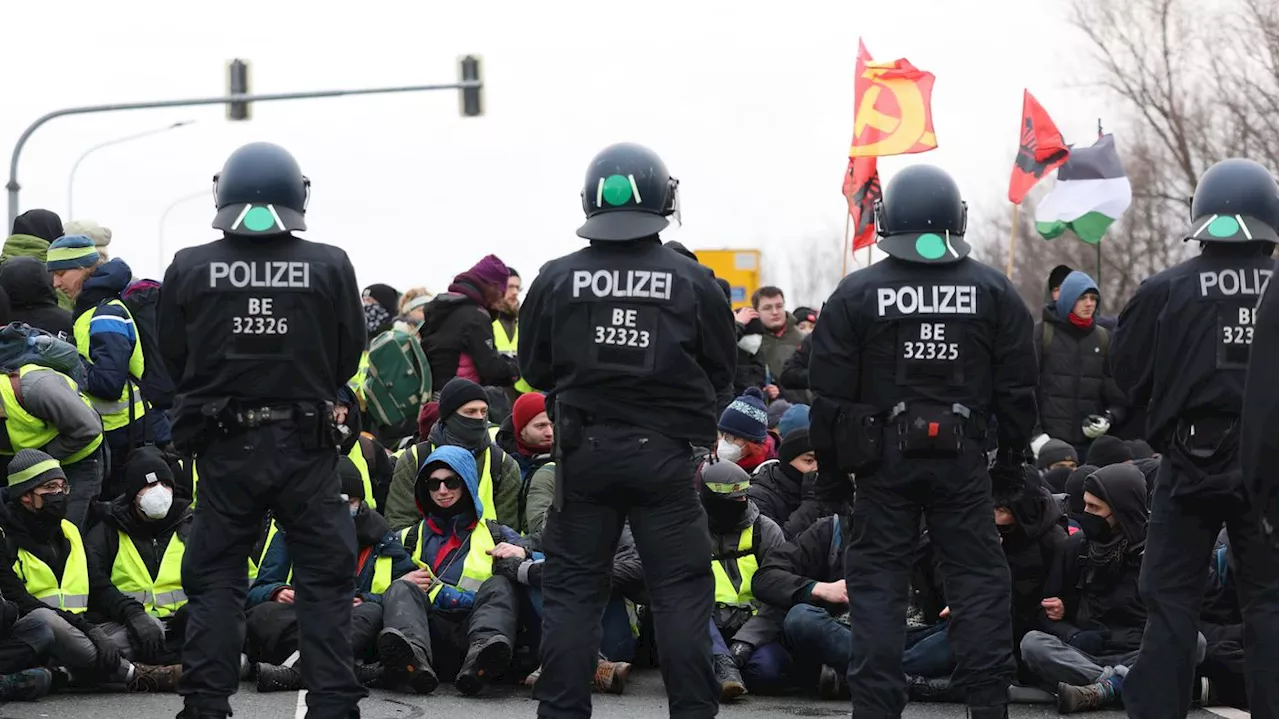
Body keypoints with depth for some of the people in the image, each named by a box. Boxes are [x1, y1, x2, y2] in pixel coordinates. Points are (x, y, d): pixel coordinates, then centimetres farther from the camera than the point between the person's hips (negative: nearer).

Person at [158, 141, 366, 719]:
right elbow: (349, 356, 1)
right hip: (307, 444, -1)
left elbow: (173, 358, 3)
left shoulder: (189, 269, -7)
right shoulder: (330, 266, -8)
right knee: (325, 582, 7)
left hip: (224, 447, 1)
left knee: (215, 580, 10)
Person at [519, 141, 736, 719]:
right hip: (666, 455, -1)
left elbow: (533, 369, 6)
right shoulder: (693, 282, -7)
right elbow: (722, 376, 3)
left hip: (584, 453, 1)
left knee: (571, 589, 9)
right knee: (681, 590, 5)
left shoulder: (556, 280, -5)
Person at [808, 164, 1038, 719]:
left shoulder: (857, 293, -1)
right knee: (979, 577, 6)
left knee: (877, 580, 5)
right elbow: (1018, 388, 5)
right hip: (963, 459, 1)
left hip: (884, 460, -1)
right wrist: (1012, 460, 13)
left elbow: (830, 390, -1)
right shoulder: (994, 292, 3)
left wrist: (831, 463, 8)